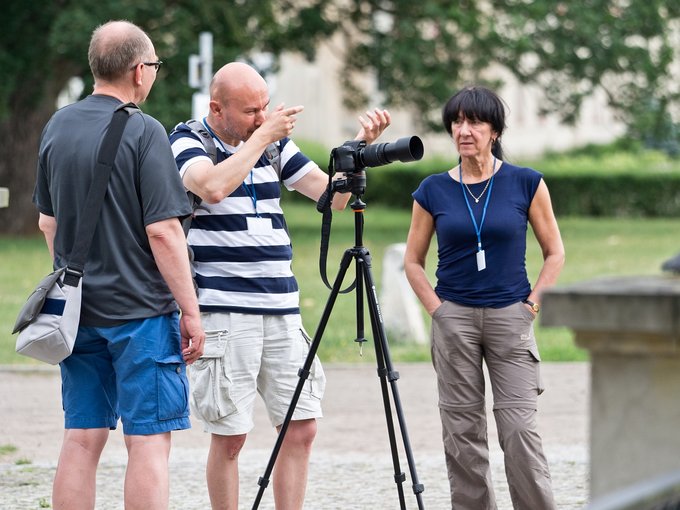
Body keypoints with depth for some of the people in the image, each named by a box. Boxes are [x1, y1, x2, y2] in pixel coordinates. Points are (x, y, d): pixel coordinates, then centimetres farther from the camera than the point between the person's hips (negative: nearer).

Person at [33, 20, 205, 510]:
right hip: (141, 311, -6)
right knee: (149, 440, -3)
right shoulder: (144, 132, -13)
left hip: (78, 309, 6)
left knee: (81, 440, 9)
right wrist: (191, 311, -10)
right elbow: (162, 231, -16)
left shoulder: (58, 126, 9)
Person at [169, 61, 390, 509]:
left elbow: (332, 194, 12)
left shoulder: (274, 142, 13)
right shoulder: (188, 141, -3)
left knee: (302, 427, 2)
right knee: (230, 434, -3)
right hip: (223, 312, -6)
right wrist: (262, 136, -16)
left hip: (282, 310, 6)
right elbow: (214, 187, -24)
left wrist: (362, 144, -1)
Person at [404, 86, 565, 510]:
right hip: (454, 319, 2)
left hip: (510, 317, -2)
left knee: (520, 428, -10)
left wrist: (532, 304, -2)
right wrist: (437, 309, 1)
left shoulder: (526, 184, 0)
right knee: (462, 431, 3)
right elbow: (413, 261, 12)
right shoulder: (434, 191, 3)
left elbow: (555, 253, 7)